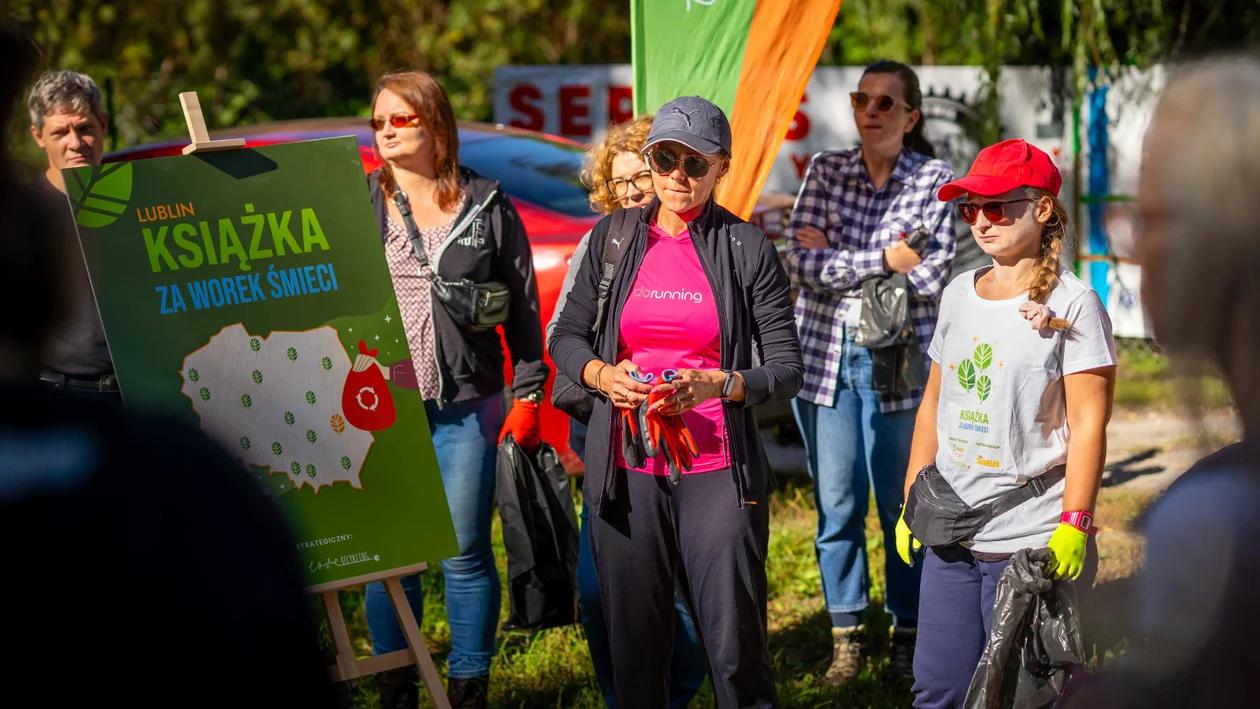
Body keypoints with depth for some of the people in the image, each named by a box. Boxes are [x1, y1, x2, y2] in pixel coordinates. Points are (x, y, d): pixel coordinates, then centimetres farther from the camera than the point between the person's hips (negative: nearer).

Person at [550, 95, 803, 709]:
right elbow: (566, 336, 14)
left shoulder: (747, 249, 1)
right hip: (626, 468, 2)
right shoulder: (613, 238, 8)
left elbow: (787, 368, -1)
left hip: (718, 470, -2)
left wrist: (716, 385, -18)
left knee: (735, 647, -4)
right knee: (633, 641, 6)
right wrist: (601, 374, -7)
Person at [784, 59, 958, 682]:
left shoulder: (936, 181, -3)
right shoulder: (825, 171, 4)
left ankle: (908, 634, 20)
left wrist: (837, 259, -11)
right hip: (825, 357, 2)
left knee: (902, 505, 5)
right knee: (837, 506, 6)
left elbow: (931, 278, -14)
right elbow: (803, 264, -8)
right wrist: (884, 259, -15)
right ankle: (846, 638, 17)